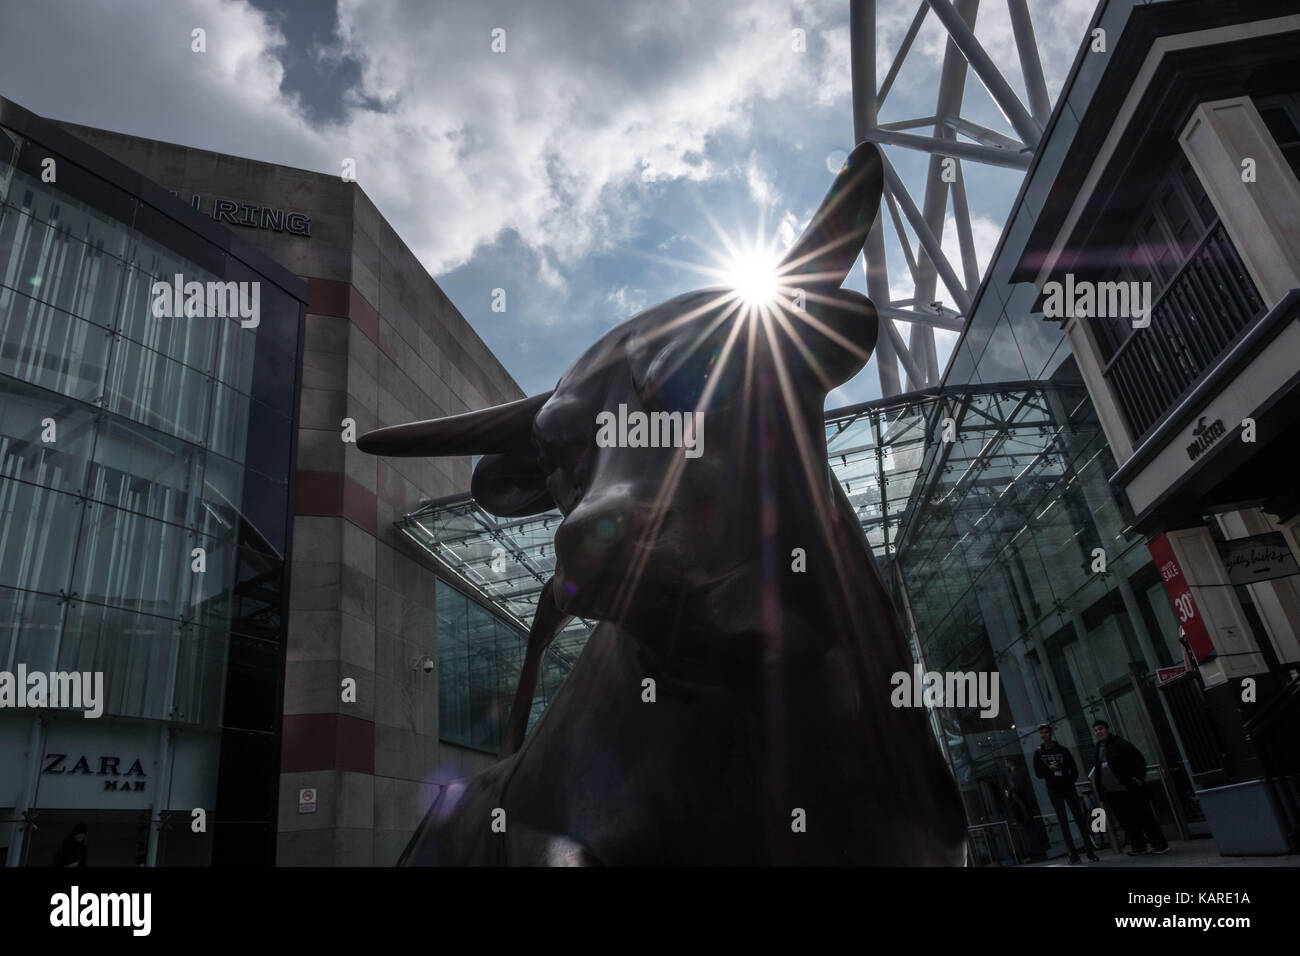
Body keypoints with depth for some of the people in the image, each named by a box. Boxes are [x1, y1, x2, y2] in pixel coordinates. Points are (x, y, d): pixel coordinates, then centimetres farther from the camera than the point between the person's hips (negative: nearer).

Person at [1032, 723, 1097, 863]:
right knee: (1063, 821, 2)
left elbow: (1074, 768, 6)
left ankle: (1089, 849, 7)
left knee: (1079, 818, -1)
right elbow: (1038, 773, -3)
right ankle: (1073, 853, 5)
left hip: (1068, 789, 0)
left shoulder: (1062, 750, 0)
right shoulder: (1038, 753, 0)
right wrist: (1049, 769, -18)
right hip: (1054, 792, 0)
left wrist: (1070, 781, -1)